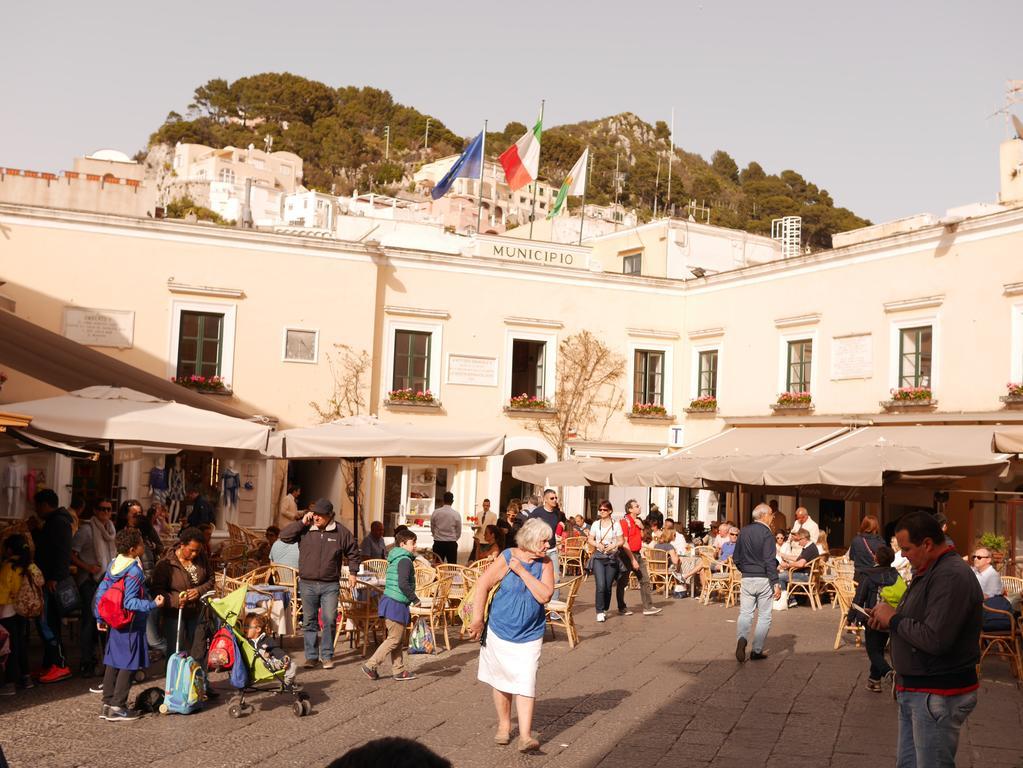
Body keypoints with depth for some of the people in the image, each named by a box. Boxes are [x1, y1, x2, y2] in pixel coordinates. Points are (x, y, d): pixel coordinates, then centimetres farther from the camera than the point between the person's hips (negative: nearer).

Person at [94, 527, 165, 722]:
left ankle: (107, 704, 20)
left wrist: (99, 618, 14)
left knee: (113, 662, 14)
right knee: (128, 664, 0)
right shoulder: (134, 571, -20)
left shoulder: (113, 565, 5)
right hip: (131, 625, -8)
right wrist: (153, 604, -23)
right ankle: (117, 708, 2)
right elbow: (130, 602, -23)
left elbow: (100, 593, 7)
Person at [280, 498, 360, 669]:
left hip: (330, 585, -1)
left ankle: (327, 656, 9)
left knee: (330, 621, -4)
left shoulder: (341, 532, 1)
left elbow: (353, 553, 14)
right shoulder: (304, 530, 1)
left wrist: (352, 572, 7)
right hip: (308, 584, 1)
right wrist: (302, 523, -12)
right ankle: (311, 656, 16)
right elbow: (284, 536, -9)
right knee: (309, 622, 6)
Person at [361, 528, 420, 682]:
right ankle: (371, 666, -1)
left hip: (390, 601, 10)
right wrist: (415, 599, -14)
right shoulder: (405, 560, -14)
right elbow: (403, 584, -24)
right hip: (396, 604, -10)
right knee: (394, 639, -3)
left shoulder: (395, 559, 16)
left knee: (399, 639, 14)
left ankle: (398, 670, 18)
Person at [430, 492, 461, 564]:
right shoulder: (456, 514, -6)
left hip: (438, 543, 1)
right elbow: (459, 532, 4)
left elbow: (432, 529, 7)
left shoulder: (436, 512, -4)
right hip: (451, 543, -1)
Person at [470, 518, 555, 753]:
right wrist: (477, 619, -12)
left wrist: (523, 572, -24)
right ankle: (504, 725, 33)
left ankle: (525, 736, -9)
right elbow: (483, 584, -11)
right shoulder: (507, 558, -13)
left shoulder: (546, 564, -8)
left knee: (526, 683, -9)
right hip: (500, 631, 0)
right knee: (502, 681, 14)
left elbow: (545, 596, -18)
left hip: (530, 635, 0)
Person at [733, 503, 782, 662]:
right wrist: (776, 583, -16)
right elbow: (770, 561, -18)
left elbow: (736, 558, 12)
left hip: (747, 579, 4)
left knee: (745, 613, 7)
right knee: (764, 616, 8)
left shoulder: (743, 532, 6)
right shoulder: (766, 534, -12)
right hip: (764, 579, -4)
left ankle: (741, 639, -19)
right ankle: (757, 650, 8)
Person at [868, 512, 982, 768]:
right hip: (914, 690, 10)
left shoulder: (951, 576, -21)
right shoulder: (929, 571, 12)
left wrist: (894, 618, -15)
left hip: (938, 696, -10)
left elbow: (935, 640, -28)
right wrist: (887, 619, 2)